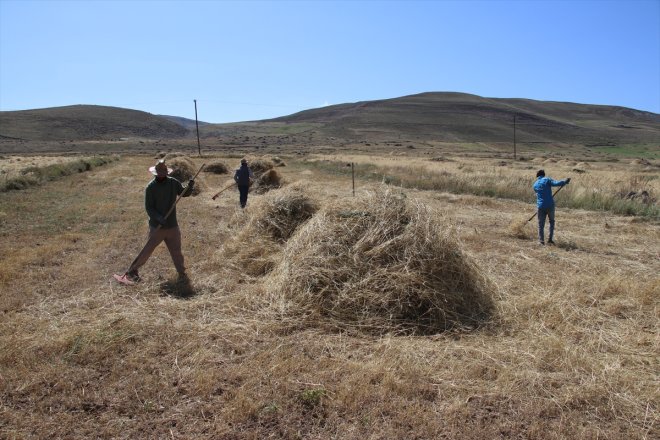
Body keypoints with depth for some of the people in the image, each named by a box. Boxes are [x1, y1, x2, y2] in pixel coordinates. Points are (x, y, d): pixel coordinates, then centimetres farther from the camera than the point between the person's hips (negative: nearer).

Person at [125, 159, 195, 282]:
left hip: (172, 225, 3)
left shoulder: (173, 183, -2)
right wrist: (159, 218, -28)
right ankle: (132, 271, 15)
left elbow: (184, 193, 9)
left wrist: (190, 187, -13)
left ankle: (182, 272, 28)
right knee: (148, 250, 0)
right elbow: (149, 208, -13)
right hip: (157, 226, -3)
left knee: (176, 251, 12)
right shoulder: (151, 187, -11)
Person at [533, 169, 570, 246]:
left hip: (541, 206, 2)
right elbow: (556, 183, -15)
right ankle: (550, 239, 10)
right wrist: (565, 181, -2)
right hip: (550, 205, -2)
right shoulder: (547, 180, -1)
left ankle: (541, 240, 2)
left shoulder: (535, 185, 12)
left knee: (541, 224, 9)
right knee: (551, 221, 17)